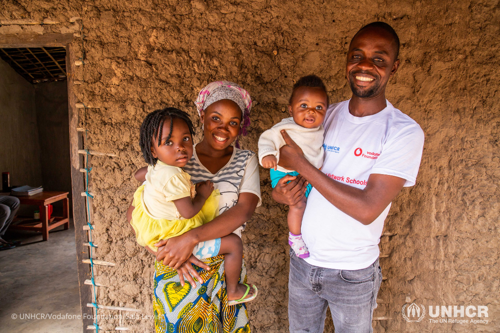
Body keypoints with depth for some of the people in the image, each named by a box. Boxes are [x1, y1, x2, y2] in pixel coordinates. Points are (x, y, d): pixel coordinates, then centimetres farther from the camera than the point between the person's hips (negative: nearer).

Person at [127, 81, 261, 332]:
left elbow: (244, 210, -17)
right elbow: (135, 213, -7)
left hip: (226, 270, 2)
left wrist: (191, 238, -27)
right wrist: (168, 251, -21)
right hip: (177, 272, -1)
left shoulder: (246, 161, -1)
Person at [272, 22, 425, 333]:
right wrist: (280, 191, -19)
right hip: (302, 259, 4)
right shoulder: (325, 115, -3)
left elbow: (367, 209, -25)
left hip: (353, 273, -3)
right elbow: (290, 169, 5)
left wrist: (301, 164, -24)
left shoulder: (404, 132, -16)